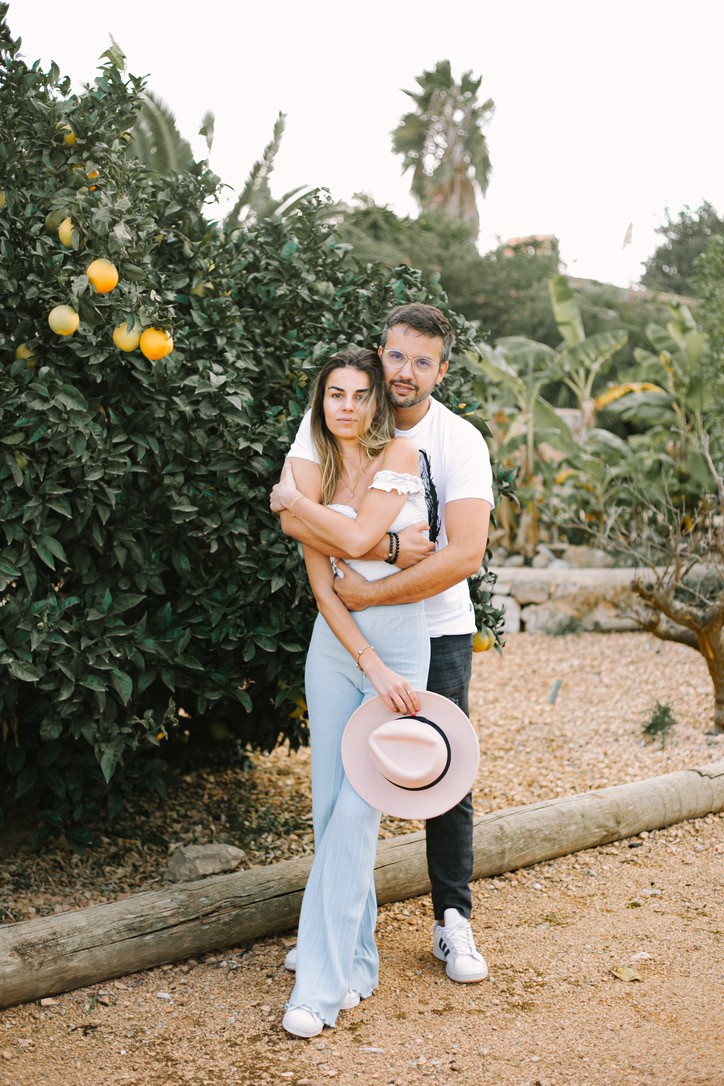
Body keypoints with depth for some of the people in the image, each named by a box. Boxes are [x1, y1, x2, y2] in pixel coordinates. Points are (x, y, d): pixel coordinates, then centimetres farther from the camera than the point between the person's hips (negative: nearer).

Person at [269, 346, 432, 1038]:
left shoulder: (399, 454, -5)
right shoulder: (314, 475, 6)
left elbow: (357, 538, -19)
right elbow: (322, 585, -2)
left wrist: (294, 502, -3)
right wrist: (371, 666, -13)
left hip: (401, 637, -4)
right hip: (336, 643, 4)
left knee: (355, 811, -10)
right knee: (328, 806, 3)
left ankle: (320, 983, -7)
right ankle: (355, 961, 18)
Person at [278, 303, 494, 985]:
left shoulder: (460, 442, -11)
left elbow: (465, 554, -24)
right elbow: (297, 517, -23)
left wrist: (368, 593, -28)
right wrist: (389, 547, -28)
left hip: (436, 630, -1)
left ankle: (453, 921, 20)